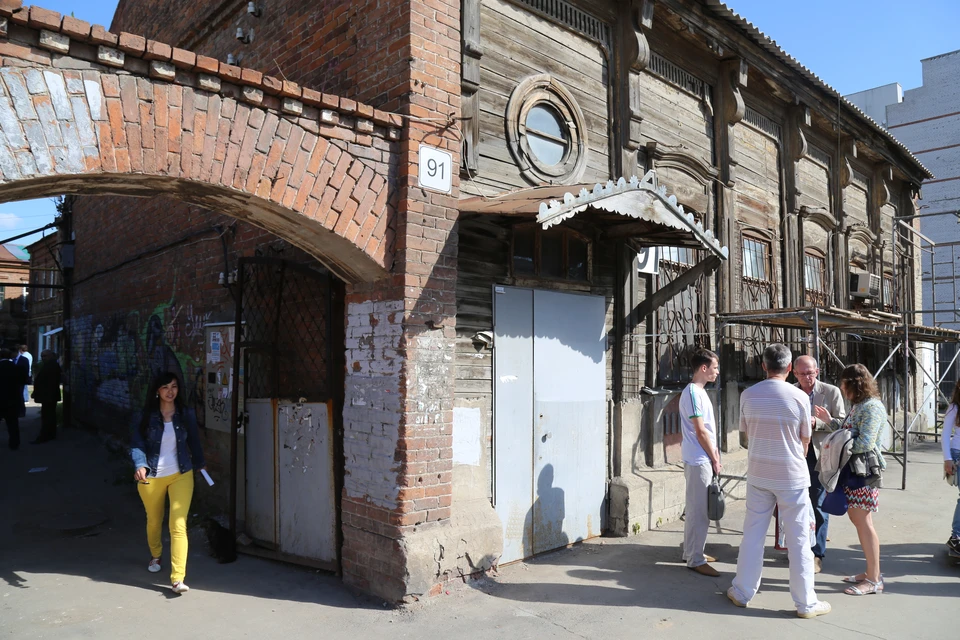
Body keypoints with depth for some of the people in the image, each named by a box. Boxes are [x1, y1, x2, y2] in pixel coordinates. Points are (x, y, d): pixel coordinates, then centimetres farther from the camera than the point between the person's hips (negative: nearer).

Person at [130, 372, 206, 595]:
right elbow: (136, 443, -10)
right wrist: (140, 465, -26)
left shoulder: (186, 415, -1)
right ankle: (155, 555, 52)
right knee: (154, 521, 22)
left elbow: (194, 441, 10)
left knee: (178, 525, -11)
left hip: (181, 475, -1)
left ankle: (177, 578, -11)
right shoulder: (146, 416, -5)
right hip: (151, 477, 1)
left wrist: (200, 463, 13)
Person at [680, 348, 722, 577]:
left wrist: (713, 454, 14)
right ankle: (695, 560, 4)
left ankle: (692, 552, 26)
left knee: (696, 508, 16)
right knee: (699, 510, -4)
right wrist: (714, 459, -11)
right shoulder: (693, 393, -18)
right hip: (699, 460, -10)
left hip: (701, 459, 10)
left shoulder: (698, 391, 13)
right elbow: (700, 431, -19)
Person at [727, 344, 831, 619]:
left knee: (753, 533, 12)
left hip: (758, 474, 2)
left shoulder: (748, 395, -5)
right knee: (799, 539, 8)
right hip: (792, 477, -2)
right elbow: (805, 439, 0)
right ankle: (806, 602, 16)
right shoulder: (799, 397, -11)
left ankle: (742, 592, 21)